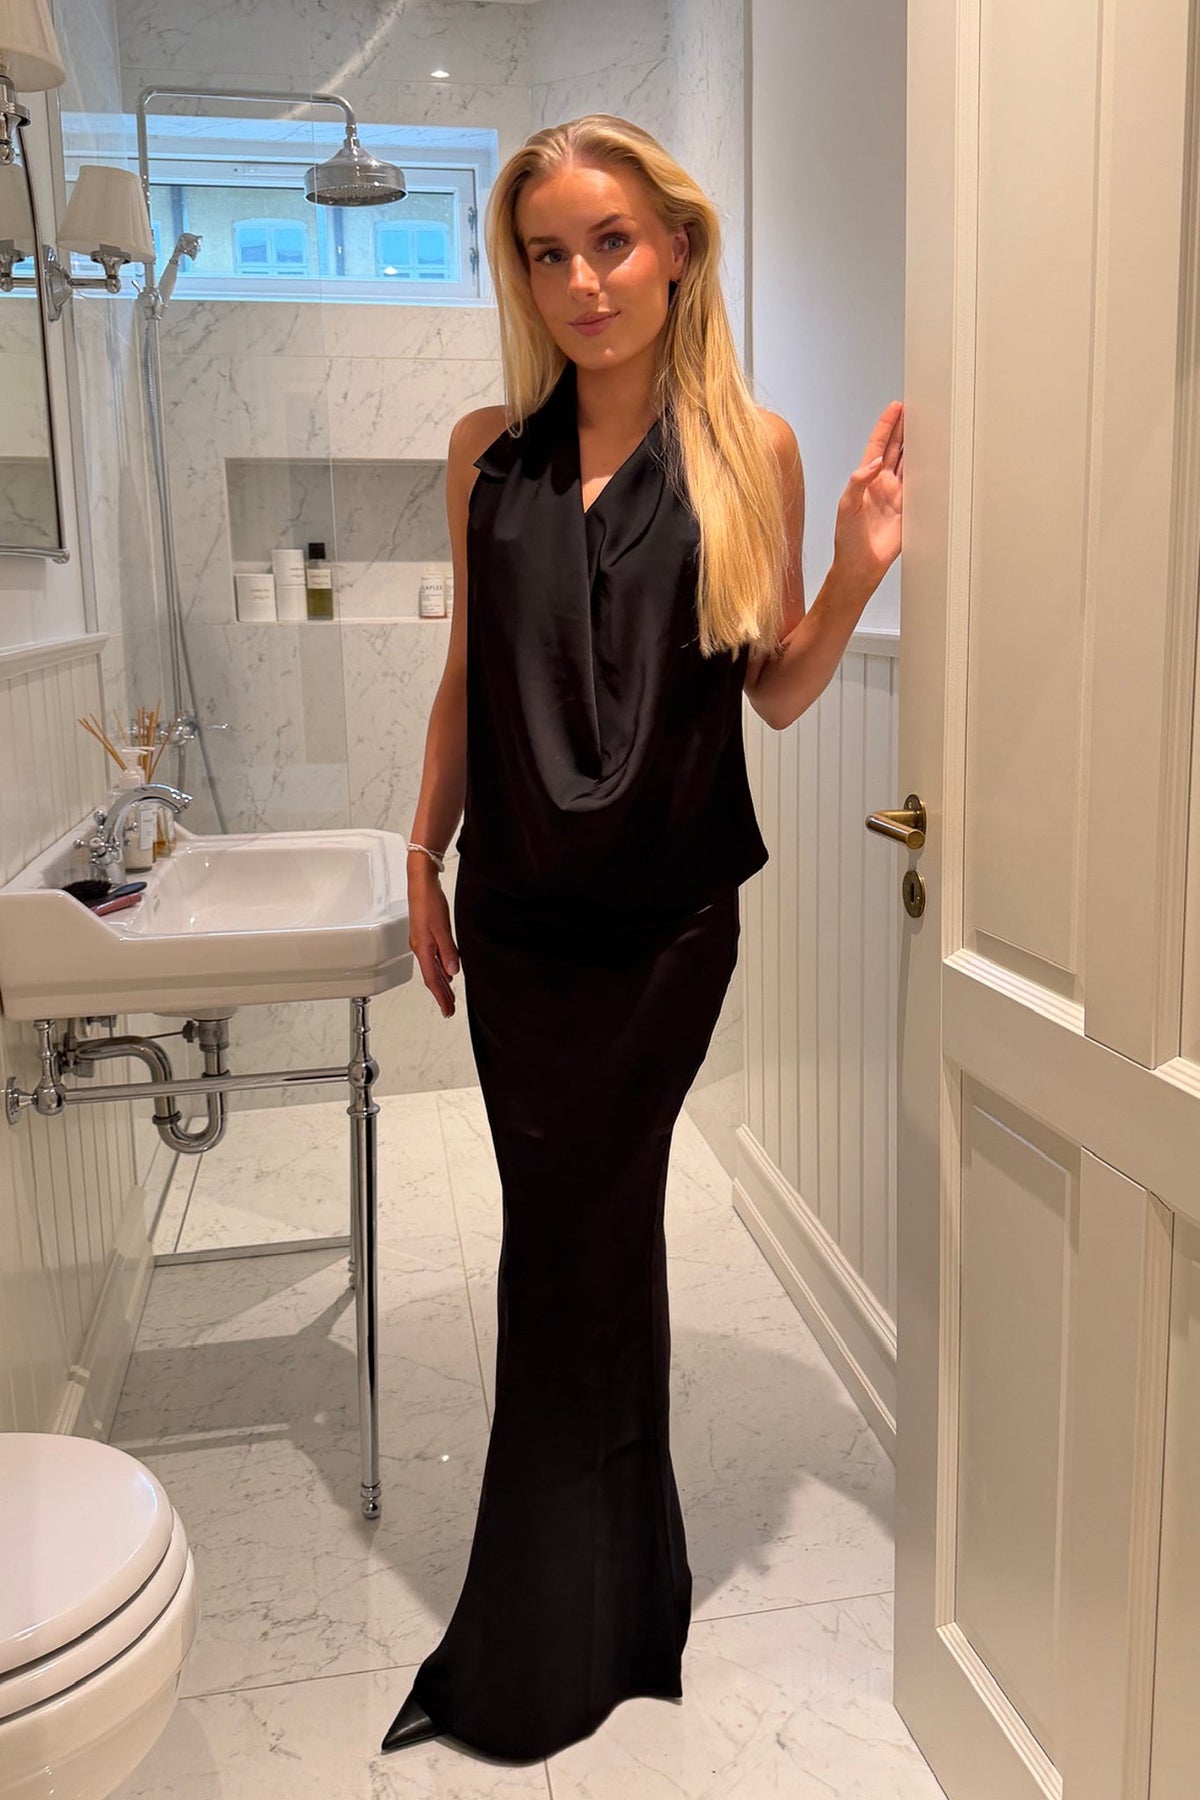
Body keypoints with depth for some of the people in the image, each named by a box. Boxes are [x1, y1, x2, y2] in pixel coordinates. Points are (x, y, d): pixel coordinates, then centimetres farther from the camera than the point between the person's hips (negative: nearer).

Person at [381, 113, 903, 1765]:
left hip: (669, 915, -2)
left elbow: (777, 696, 1)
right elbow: (466, 678, 10)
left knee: (571, 1247, 5)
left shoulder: (752, 448, -2)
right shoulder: (491, 450, 4)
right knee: (590, 1235, 12)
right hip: (519, 907, 3)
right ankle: (603, 1611, 36)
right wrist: (423, 860, 10)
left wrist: (856, 575, -16)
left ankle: (541, 1652, 27)